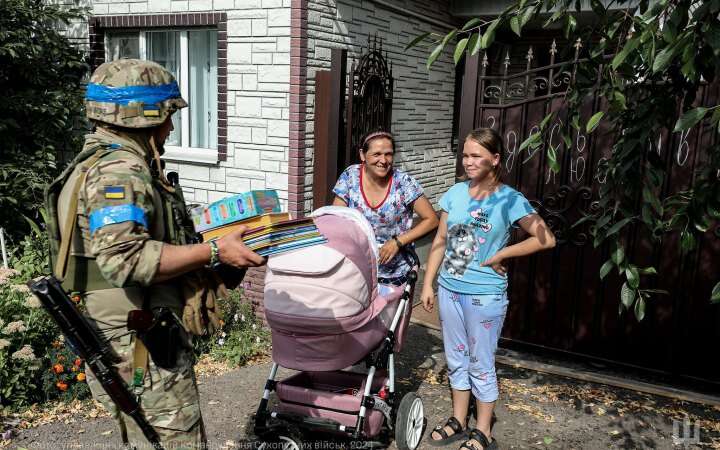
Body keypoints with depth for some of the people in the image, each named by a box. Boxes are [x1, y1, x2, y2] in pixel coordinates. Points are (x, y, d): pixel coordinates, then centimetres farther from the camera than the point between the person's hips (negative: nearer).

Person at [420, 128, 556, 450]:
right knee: (456, 360, 17)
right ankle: (458, 421, 35)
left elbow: (546, 239, -16)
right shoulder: (455, 193, 2)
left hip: (485, 295, -5)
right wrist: (428, 284, 5)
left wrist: (501, 255, -14)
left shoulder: (509, 200, -11)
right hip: (449, 289, 5)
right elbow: (440, 241, 7)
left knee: (481, 365, 8)